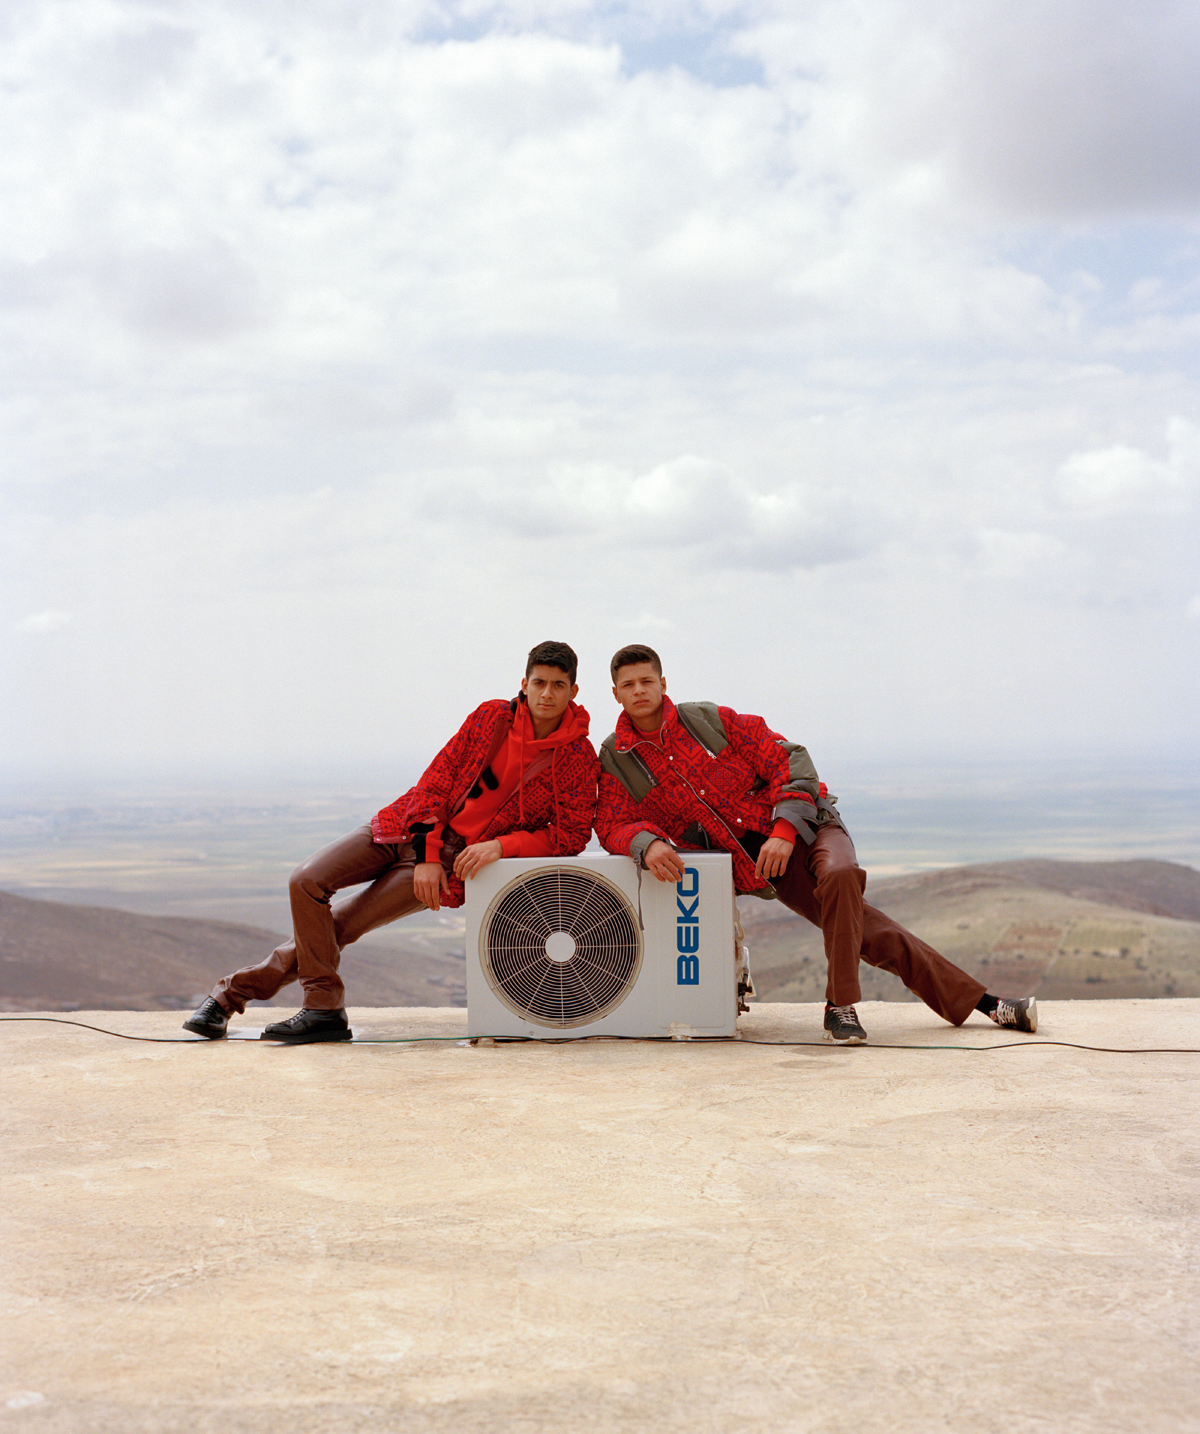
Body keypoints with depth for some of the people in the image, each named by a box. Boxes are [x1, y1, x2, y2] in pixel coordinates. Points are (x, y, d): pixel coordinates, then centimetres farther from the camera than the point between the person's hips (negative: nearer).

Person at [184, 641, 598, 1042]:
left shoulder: (579, 758, -7)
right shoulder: (493, 717, 1)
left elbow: (572, 834, -9)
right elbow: (437, 779, -1)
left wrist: (501, 845, -22)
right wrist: (427, 853, -13)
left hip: (454, 858, -3)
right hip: (408, 828, 4)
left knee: (337, 926, -14)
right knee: (307, 881, -15)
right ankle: (324, 1009, -9)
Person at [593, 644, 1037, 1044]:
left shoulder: (709, 720, 0)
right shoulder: (615, 760, 3)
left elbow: (786, 759, -1)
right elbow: (613, 825, -6)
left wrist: (783, 831, -14)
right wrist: (647, 844, -30)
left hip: (802, 825, 0)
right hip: (757, 867, 0)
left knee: (839, 875, -34)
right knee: (870, 932, -12)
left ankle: (841, 1004, -20)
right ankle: (978, 1002, -7)